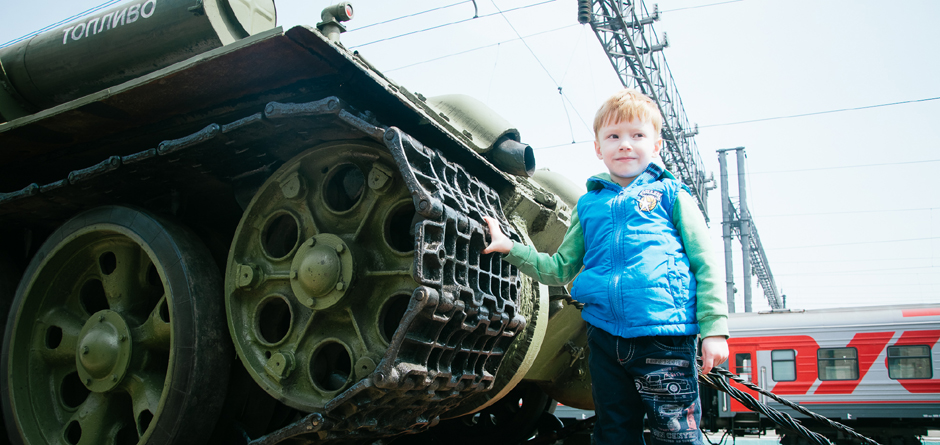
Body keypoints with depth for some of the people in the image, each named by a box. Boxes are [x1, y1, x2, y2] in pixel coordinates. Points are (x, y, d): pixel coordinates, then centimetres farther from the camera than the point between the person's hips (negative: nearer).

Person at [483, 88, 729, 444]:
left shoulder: (671, 195, 6)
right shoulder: (588, 205, 15)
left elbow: (705, 265, 3)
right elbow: (560, 269, 19)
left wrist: (714, 329, -6)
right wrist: (510, 248, 9)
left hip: (664, 339, -4)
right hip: (605, 339, 4)